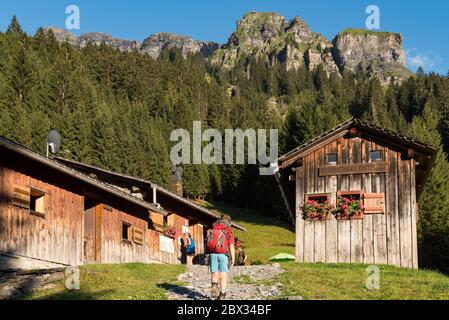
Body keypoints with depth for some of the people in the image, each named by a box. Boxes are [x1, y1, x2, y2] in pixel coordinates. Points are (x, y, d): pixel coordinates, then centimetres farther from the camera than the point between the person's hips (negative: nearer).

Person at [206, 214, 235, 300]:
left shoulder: (212, 230, 13)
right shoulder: (229, 231, 2)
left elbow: (208, 243, 9)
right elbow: (231, 246, -5)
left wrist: (208, 256, 13)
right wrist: (233, 258, -2)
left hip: (212, 254, 2)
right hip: (223, 254, -2)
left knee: (214, 273, 6)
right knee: (223, 275, 5)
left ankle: (214, 285, -23)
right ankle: (222, 294, 6)